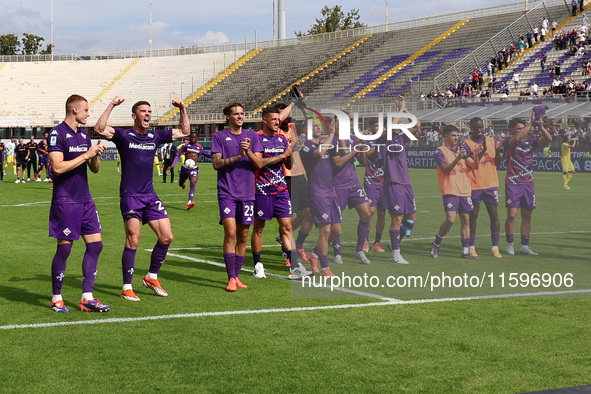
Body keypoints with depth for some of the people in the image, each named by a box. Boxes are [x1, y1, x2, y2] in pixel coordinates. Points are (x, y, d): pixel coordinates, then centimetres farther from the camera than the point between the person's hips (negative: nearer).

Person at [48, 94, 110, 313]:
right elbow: (57, 167, -20)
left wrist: (96, 155, -4)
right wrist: (86, 155, -17)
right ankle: (56, 299, 11)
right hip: (66, 202, -8)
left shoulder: (84, 135, 14)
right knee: (64, 248, -2)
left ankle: (87, 298, 8)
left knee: (95, 244, 3)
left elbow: (95, 169, 17)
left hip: (85, 200, 8)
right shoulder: (57, 134, -10)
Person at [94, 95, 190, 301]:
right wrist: (111, 106, -22)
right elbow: (99, 129, -18)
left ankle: (151, 277, 21)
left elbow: (184, 132, 21)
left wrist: (183, 109, 9)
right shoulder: (123, 135, -3)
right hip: (130, 195, -5)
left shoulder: (155, 136, 11)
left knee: (166, 237, 2)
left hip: (150, 195, 5)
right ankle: (127, 287, 1)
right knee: (133, 240, -9)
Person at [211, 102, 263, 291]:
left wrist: (249, 152, -13)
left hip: (247, 193, 3)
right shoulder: (219, 136, 3)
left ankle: (236, 276, 16)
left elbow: (259, 164, 4)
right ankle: (231, 278, -10)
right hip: (227, 192, -3)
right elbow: (216, 163, -5)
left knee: (243, 236, 5)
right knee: (230, 233, -13)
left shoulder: (252, 136, 10)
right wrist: (237, 156, -15)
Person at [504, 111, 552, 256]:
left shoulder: (530, 142, 12)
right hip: (513, 183, -5)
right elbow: (516, 138, -25)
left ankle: (525, 246, 12)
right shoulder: (508, 142, -2)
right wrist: (531, 124, -25)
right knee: (512, 215, -8)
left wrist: (542, 127, -15)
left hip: (528, 183, 5)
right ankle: (509, 245, 5)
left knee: (527, 216, 6)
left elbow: (548, 139, 1)